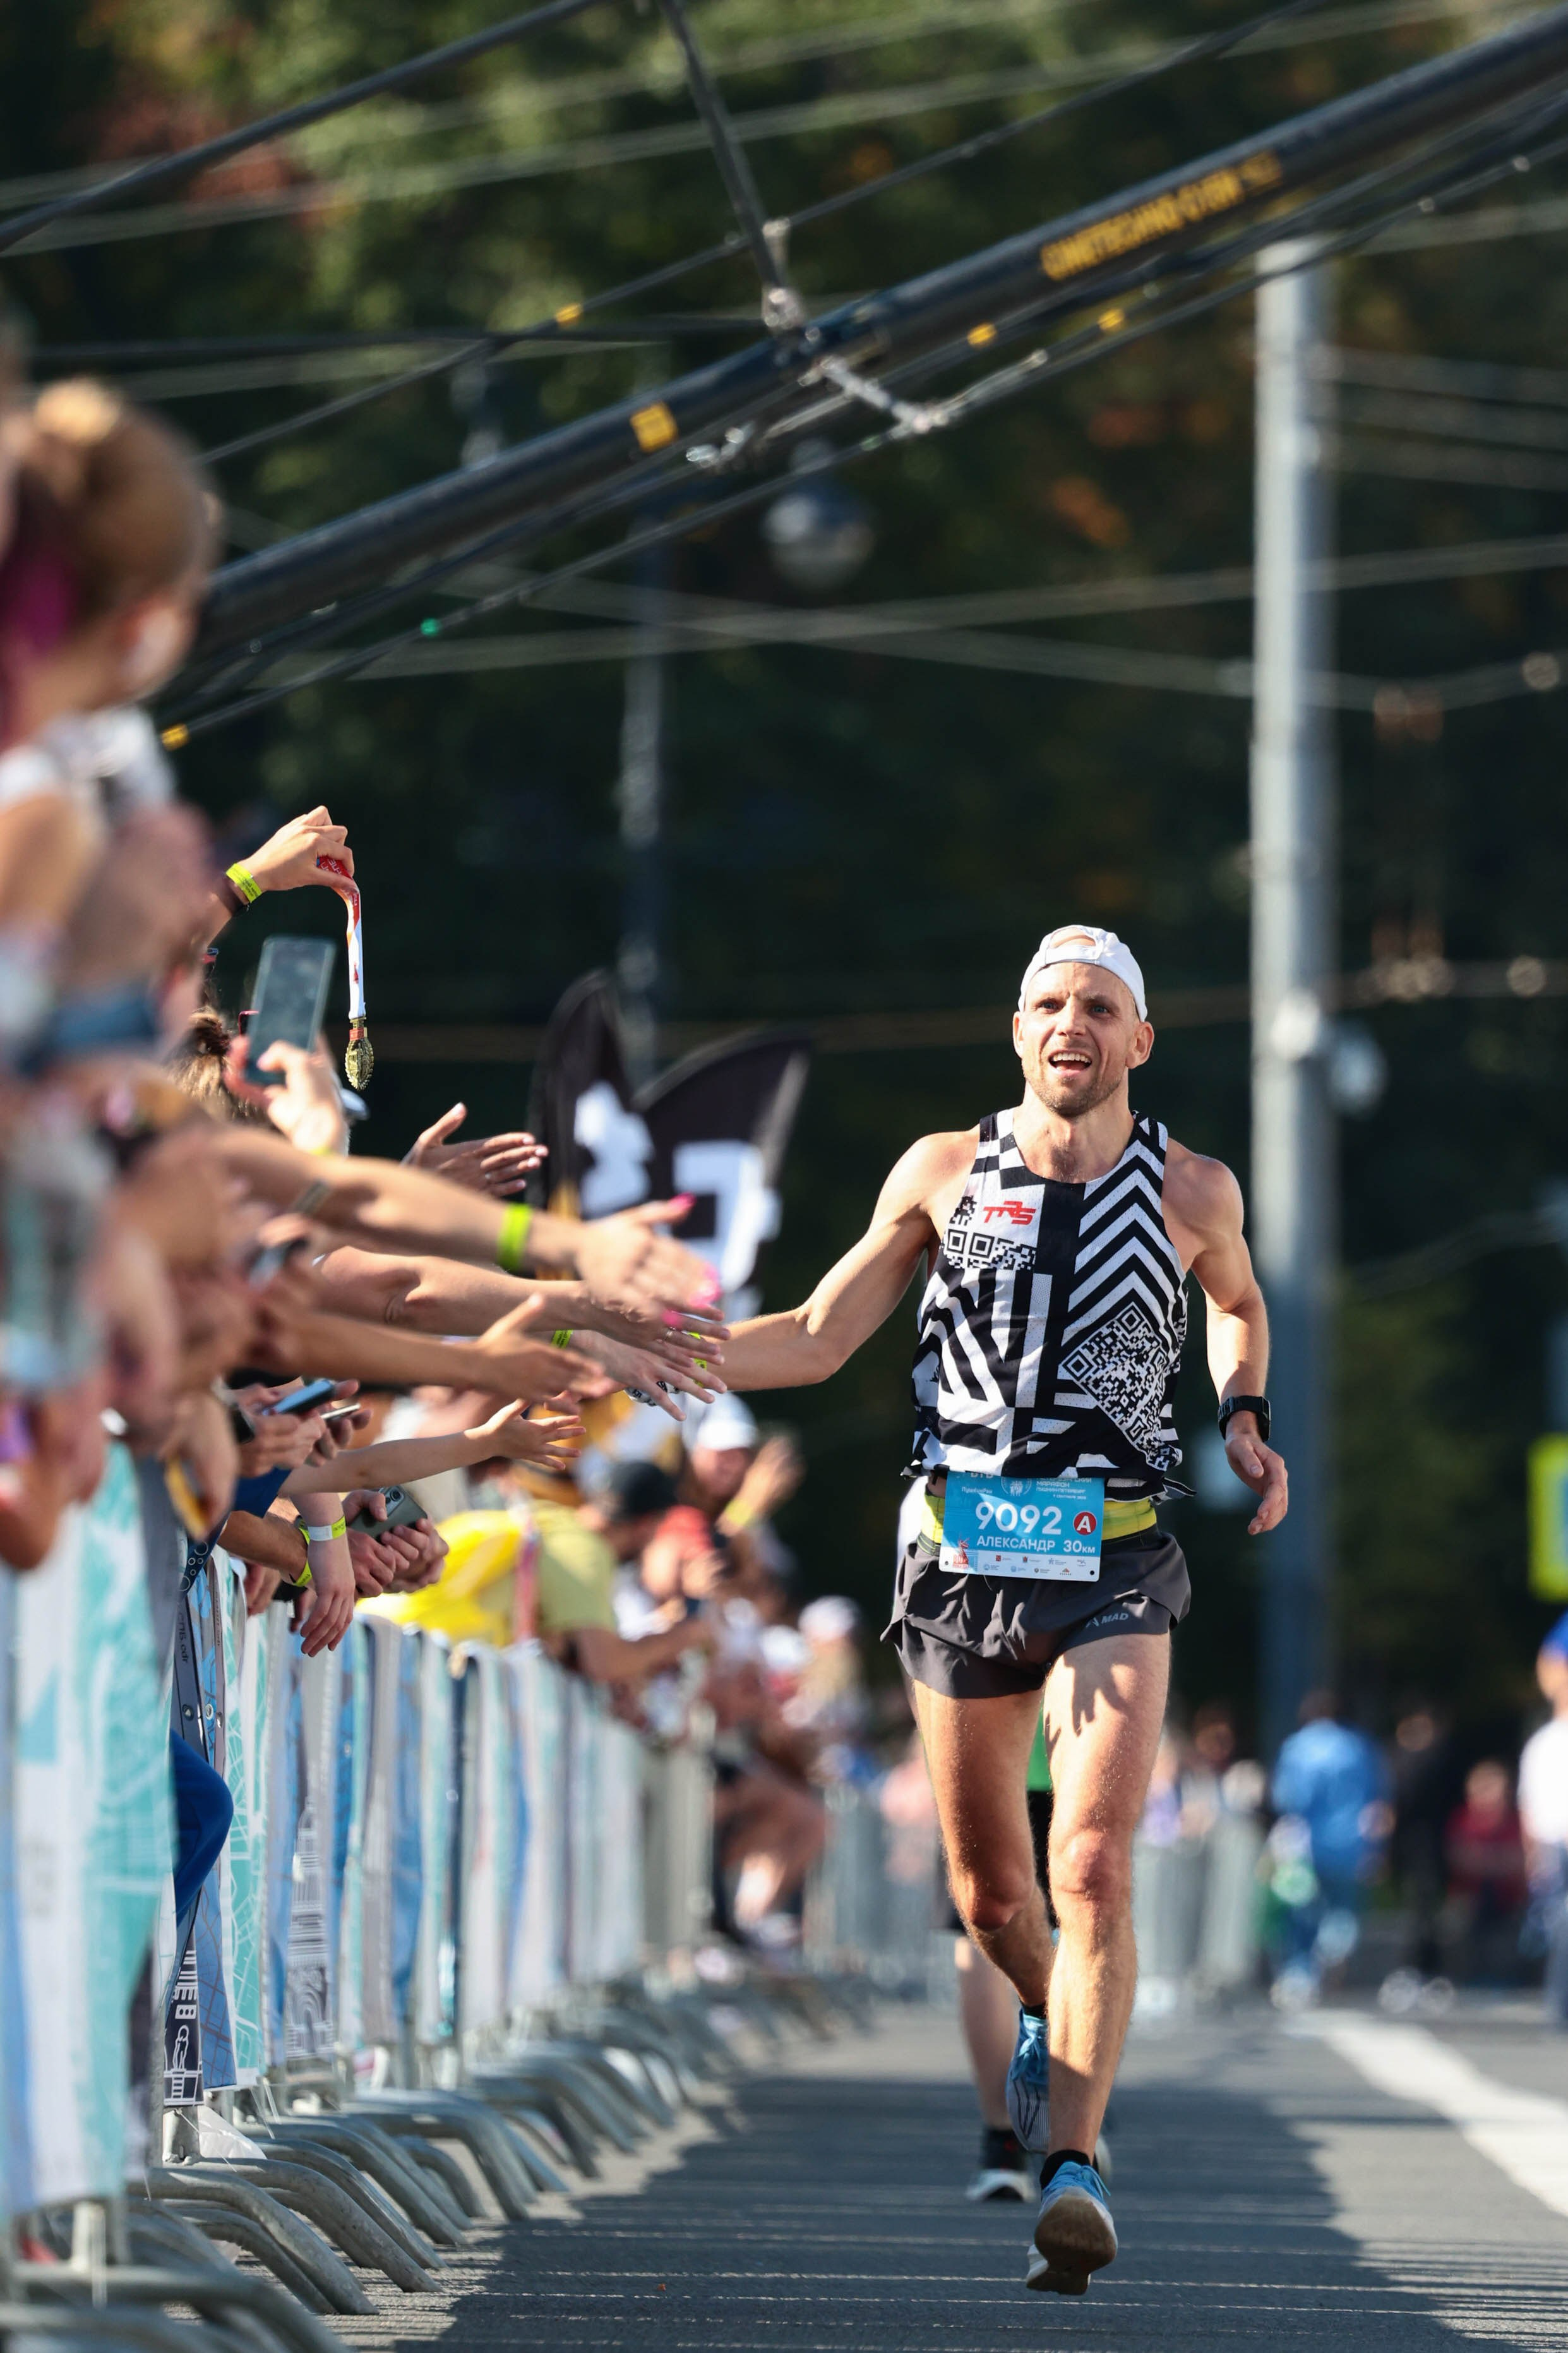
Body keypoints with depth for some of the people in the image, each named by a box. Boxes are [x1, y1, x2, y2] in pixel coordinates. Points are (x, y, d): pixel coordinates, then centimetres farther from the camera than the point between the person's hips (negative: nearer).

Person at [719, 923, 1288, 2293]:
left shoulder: (1193, 1191, 4)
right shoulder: (945, 1174, 4)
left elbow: (1238, 1303, 26)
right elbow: (817, 1341, 9)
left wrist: (1248, 1424, 9)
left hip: (1113, 1568, -2)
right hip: (965, 1558, 2)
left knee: (1093, 1868, -18)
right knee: (988, 1889, 10)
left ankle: (1072, 2165, -23)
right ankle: (1054, 2021, 43)